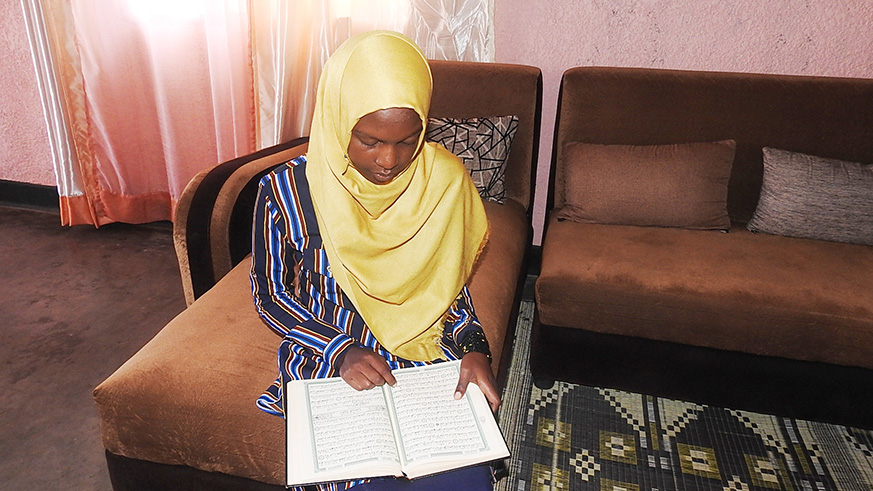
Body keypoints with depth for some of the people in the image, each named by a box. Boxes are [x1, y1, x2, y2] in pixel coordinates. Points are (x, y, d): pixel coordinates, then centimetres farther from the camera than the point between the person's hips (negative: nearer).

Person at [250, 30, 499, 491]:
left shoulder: (445, 178, -8)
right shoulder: (287, 190, -13)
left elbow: (451, 282, 4)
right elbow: (270, 296, -2)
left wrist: (473, 347, -13)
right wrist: (341, 351, -15)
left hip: (429, 356, 2)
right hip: (330, 359, -1)